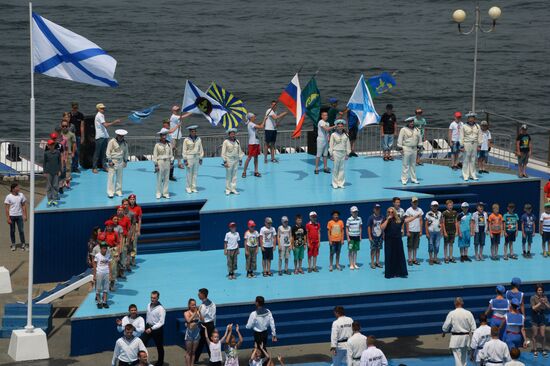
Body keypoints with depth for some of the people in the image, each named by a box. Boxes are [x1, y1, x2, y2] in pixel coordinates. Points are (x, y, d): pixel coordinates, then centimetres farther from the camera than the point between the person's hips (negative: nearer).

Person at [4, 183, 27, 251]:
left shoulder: (21, 195, 0)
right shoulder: (9, 197, -9)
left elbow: (24, 206, 6)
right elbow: (7, 208, -7)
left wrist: (25, 215, 2)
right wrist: (8, 218, -11)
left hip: (19, 215, 2)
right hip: (12, 216, -2)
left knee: (21, 230, 0)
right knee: (12, 231, 8)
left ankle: (23, 244, 9)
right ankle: (13, 244, 19)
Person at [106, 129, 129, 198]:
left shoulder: (124, 143, 6)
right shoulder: (112, 142, -9)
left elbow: (126, 152, 18)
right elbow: (108, 152, -7)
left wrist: (125, 161, 16)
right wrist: (110, 161, -12)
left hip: (120, 161, 5)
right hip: (113, 161, -5)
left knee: (119, 177, 7)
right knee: (111, 177, -6)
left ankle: (118, 191, 16)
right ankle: (110, 192, -5)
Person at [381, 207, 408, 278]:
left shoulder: (398, 220, 8)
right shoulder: (386, 220, -2)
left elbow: (406, 220, 18)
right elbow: (382, 227, -16)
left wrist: (415, 216, 17)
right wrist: (387, 219, -18)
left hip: (398, 241, 4)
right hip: (389, 241, -3)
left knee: (400, 257, 5)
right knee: (390, 257, -2)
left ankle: (401, 272, 12)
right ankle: (389, 273, 2)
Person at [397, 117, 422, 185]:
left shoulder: (416, 130, 11)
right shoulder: (403, 130, -7)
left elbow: (419, 139, 19)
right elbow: (400, 139, -8)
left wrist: (419, 147, 15)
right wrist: (400, 148, -12)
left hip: (414, 149, 6)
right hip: (406, 149, -6)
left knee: (413, 165, 12)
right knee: (405, 165, -5)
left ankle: (413, 179, 19)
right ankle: (404, 179, -1)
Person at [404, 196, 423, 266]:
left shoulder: (420, 210, 8)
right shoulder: (408, 210, -3)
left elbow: (421, 221, 9)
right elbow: (406, 221, -4)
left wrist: (421, 231, 4)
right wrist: (407, 231, -9)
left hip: (417, 231, 3)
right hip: (411, 231, -3)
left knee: (416, 246, 7)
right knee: (410, 246, 0)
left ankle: (414, 259, 13)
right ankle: (409, 259, 3)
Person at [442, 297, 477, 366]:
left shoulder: (451, 313, -11)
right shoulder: (468, 313, -5)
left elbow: (445, 326, -2)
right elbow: (473, 327, -2)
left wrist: (444, 333, 17)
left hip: (456, 338, -3)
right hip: (466, 337, 3)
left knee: (457, 357, 0)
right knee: (464, 357, 20)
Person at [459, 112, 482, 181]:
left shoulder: (477, 126, 7)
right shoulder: (464, 126, -3)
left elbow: (479, 136, 8)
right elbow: (461, 137, -3)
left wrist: (479, 146, 3)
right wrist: (462, 146, -8)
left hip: (474, 144, 3)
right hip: (466, 144, -3)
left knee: (473, 160, 6)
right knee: (466, 160, -2)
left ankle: (472, 175, 11)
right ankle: (465, 176, 1)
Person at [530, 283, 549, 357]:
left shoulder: (544, 297, 1)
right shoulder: (533, 298, -9)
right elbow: (534, 308, -16)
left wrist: (545, 303, -20)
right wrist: (540, 303, -26)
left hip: (542, 318, 2)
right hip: (534, 318, -2)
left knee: (543, 335, 0)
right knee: (535, 335, 4)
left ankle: (543, 350, 11)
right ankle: (535, 350, 14)